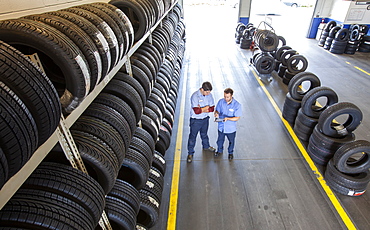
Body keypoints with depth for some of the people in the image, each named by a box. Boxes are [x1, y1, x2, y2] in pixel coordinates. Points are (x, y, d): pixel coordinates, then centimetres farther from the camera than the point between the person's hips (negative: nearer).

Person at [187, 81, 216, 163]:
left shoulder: (209, 95, -7)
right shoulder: (195, 96, -25)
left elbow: (212, 108, -7)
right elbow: (196, 111, -31)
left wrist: (202, 109, -21)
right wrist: (206, 108, -17)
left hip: (205, 119, 5)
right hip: (195, 120, -5)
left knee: (204, 134, 27)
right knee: (192, 136, 6)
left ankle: (206, 146, 52)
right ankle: (190, 153, 22)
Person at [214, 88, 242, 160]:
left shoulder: (237, 105, -22)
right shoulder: (221, 101, -13)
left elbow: (237, 118, -20)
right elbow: (217, 110, -2)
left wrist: (228, 118, -36)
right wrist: (216, 113, -27)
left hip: (231, 128, -2)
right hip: (221, 127, 3)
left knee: (231, 141, 22)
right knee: (220, 140, 25)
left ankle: (230, 152, 51)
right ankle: (219, 150, 55)